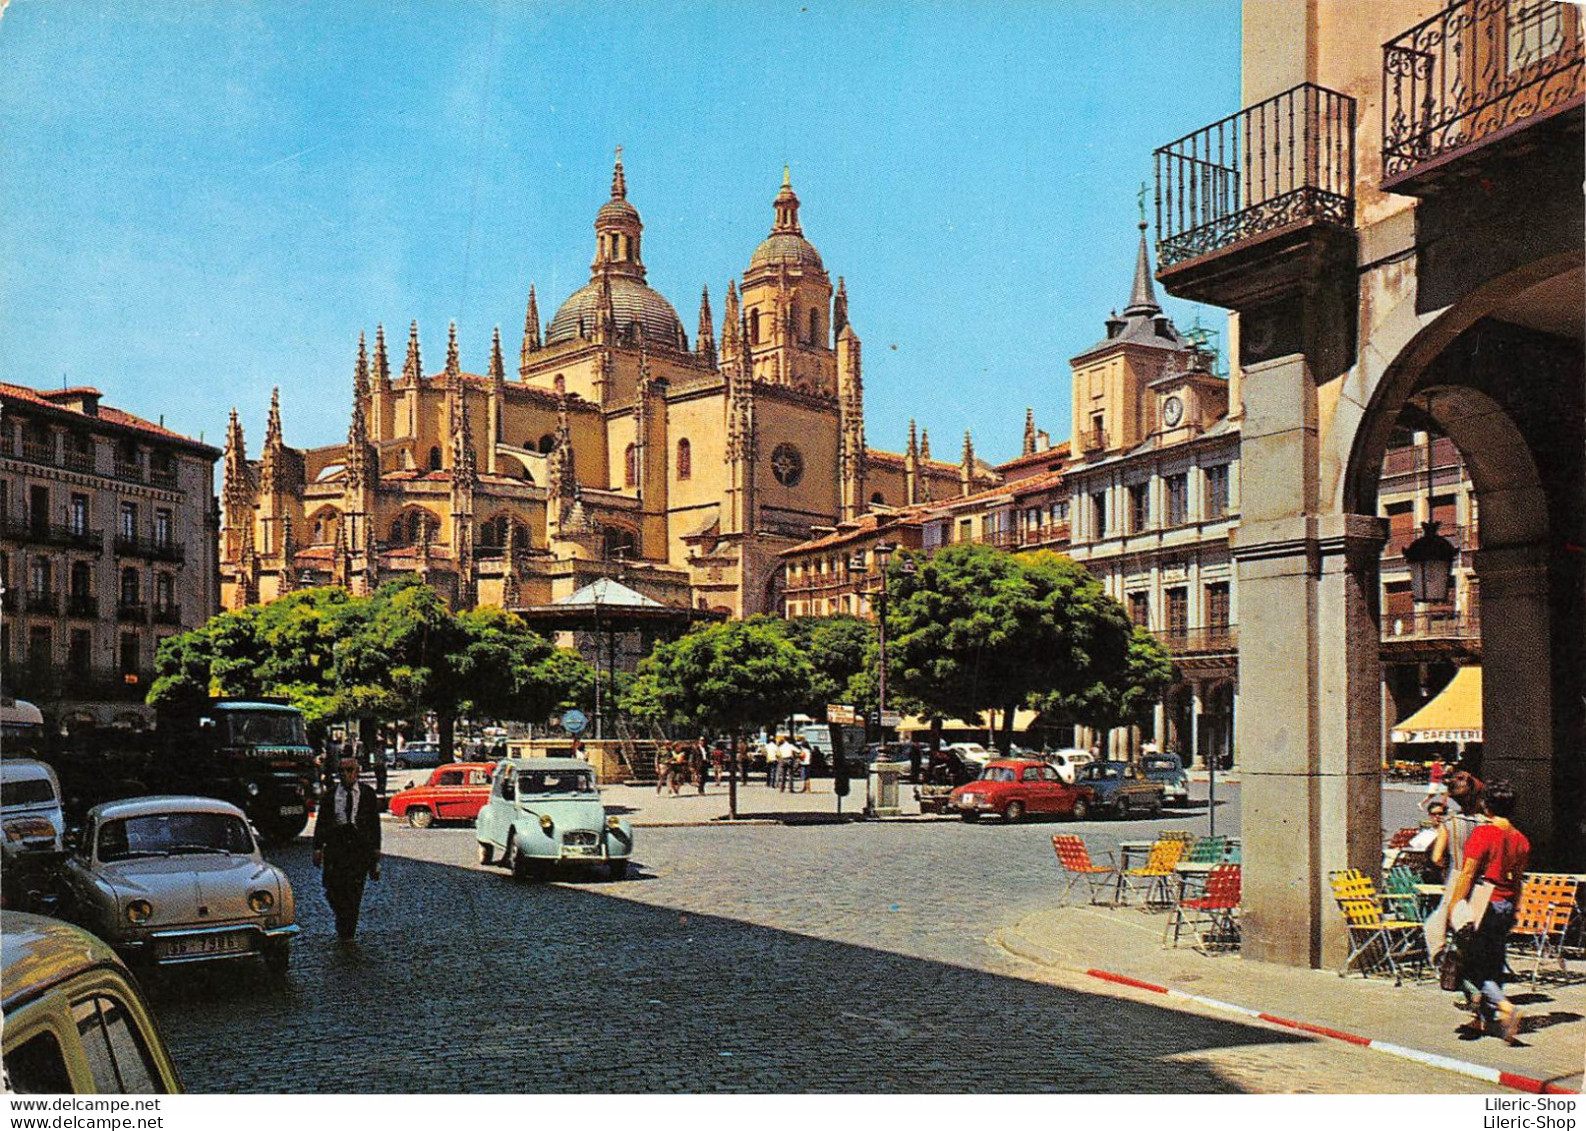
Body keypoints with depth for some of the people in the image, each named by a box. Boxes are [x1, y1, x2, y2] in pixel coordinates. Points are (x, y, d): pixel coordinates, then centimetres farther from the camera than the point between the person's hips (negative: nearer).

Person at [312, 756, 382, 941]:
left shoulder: (367, 793, 7)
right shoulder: (331, 794, 7)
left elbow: (375, 821, 9)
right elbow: (321, 822, 8)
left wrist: (375, 848, 6)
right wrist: (318, 847, 2)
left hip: (360, 846, -1)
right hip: (335, 845, 1)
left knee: (354, 891, -2)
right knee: (333, 890, -3)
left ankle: (348, 933, 8)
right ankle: (342, 919, 26)